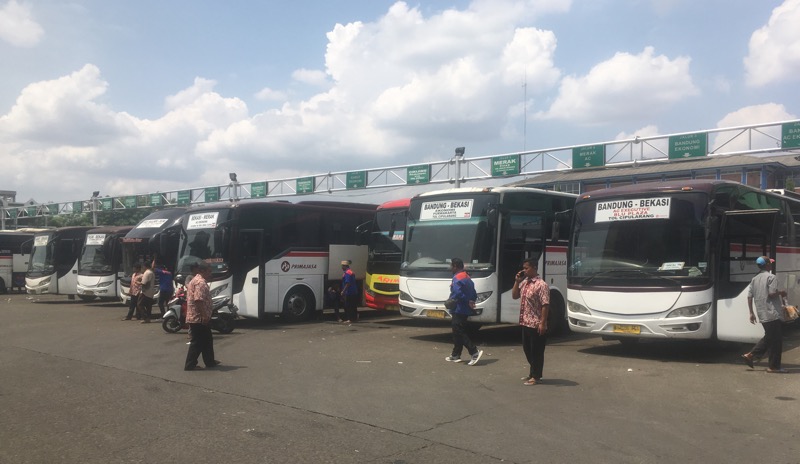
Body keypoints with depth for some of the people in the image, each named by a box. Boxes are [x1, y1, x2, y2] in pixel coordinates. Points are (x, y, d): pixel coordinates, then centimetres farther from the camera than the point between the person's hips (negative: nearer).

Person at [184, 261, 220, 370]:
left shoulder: (195, 280, 18)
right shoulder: (201, 282, -17)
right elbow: (199, 300, -27)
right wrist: (204, 315, -26)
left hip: (194, 317, 11)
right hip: (200, 318, -11)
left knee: (207, 340, 17)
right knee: (197, 342, -3)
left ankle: (210, 362, 25)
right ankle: (190, 365, 2)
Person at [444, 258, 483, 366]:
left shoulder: (457, 278, -14)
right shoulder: (467, 277, 18)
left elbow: (457, 293, -28)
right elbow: (474, 294, 17)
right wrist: (470, 301, 5)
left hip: (459, 310, -10)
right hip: (466, 310, 10)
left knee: (459, 332, -8)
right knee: (457, 332, 15)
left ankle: (474, 352, -13)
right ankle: (455, 355, 21)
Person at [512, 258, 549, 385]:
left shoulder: (541, 285, -15)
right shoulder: (524, 283, 10)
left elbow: (545, 305, -18)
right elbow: (514, 296, 16)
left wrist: (543, 323, -22)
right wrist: (517, 281, 3)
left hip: (536, 325, -8)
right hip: (525, 323, 8)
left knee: (537, 351, 3)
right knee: (527, 349, 18)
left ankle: (536, 377, 12)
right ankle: (532, 373, 32)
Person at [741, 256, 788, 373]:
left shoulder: (754, 279, 13)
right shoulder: (771, 277, -9)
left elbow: (749, 296, 10)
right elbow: (772, 293, -19)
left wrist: (751, 313, 14)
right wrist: (781, 293, 2)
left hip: (762, 314, 8)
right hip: (773, 314, -8)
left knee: (768, 337, 19)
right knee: (776, 340, 0)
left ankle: (750, 355, 11)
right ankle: (774, 367, 3)